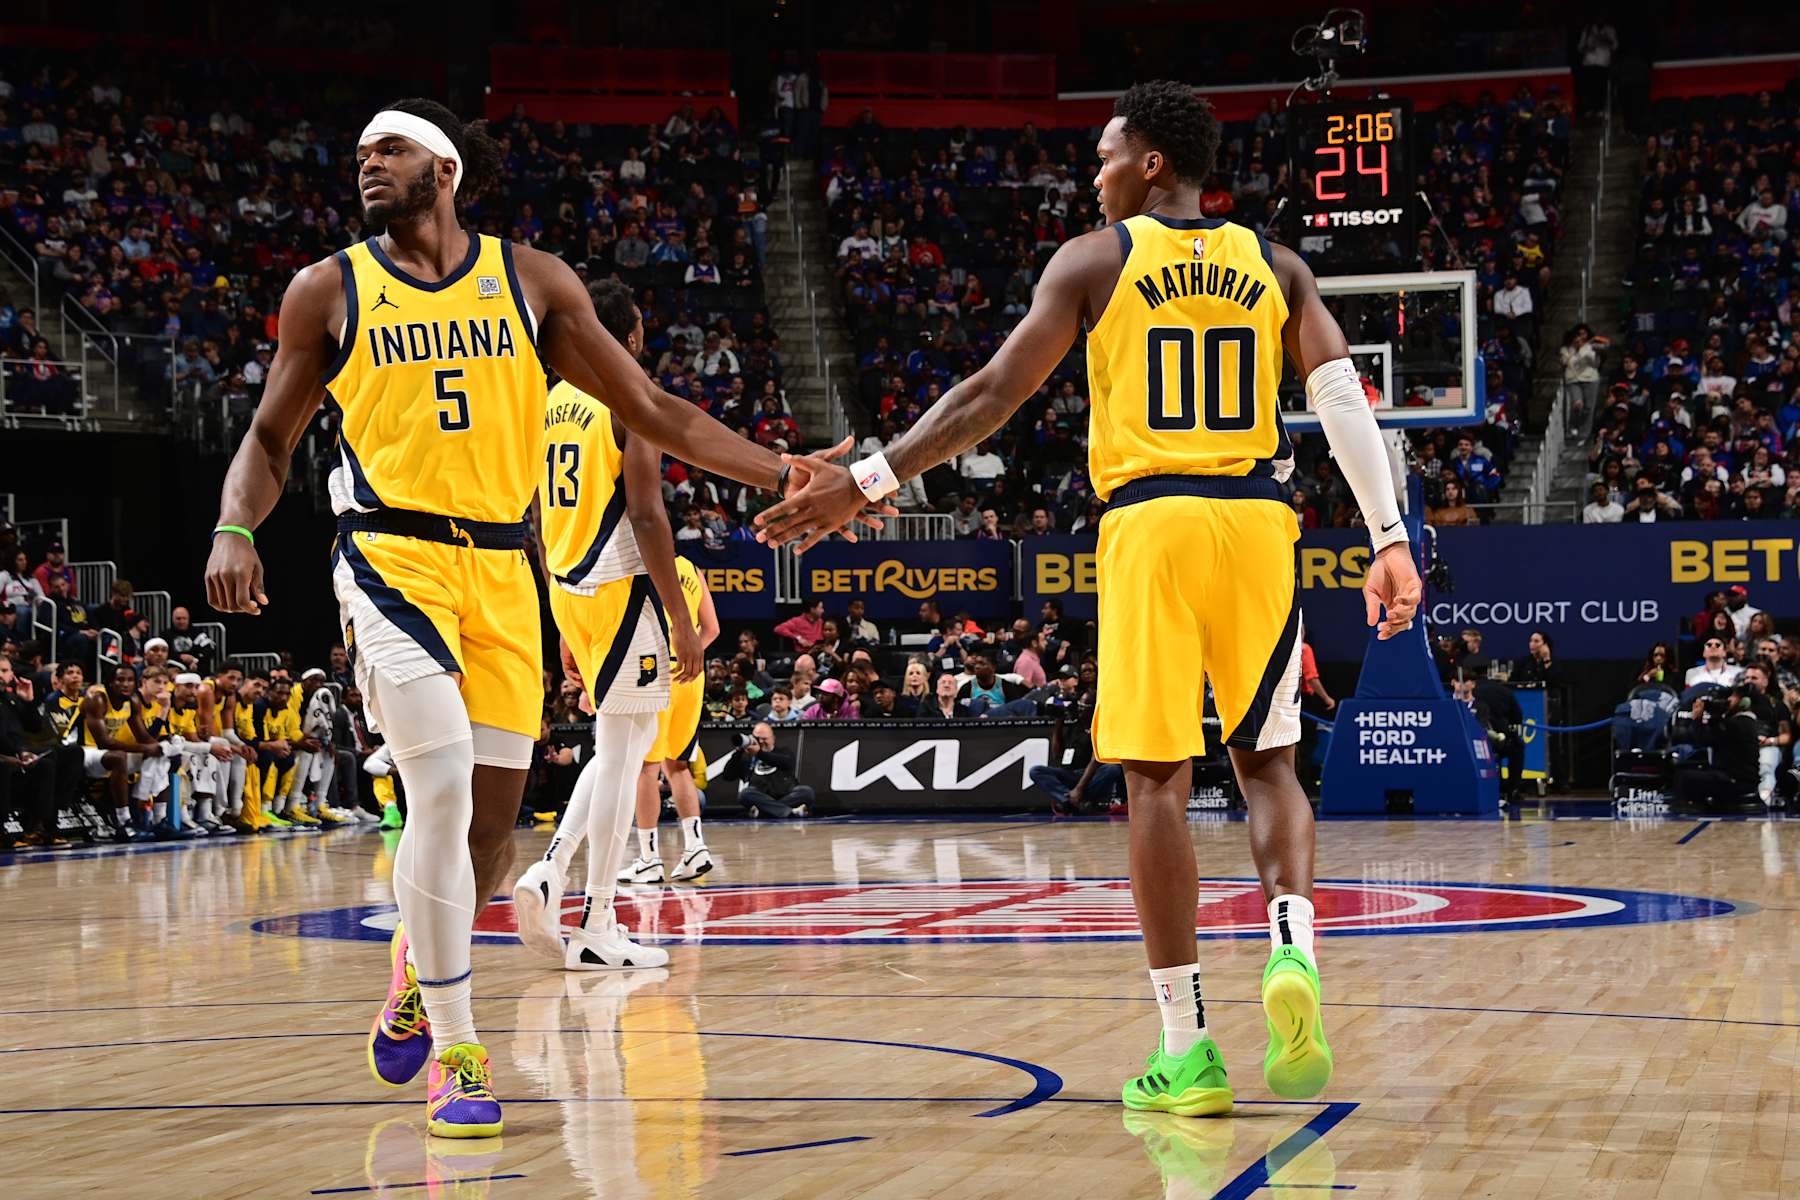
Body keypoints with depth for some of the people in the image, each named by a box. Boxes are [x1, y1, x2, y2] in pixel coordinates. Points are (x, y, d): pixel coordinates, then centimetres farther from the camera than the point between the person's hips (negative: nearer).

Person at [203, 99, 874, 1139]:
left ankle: (423, 960, 37)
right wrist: (235, 529, -9)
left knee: (493, 827, 5)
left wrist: (779, 473, -2)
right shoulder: (330, 291, 5)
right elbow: (271, 439, 11)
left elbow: (653, 412, 7)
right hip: (392, 557, -2)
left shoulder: (531, 280, 6)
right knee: (443, 790, -19)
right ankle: (456, 1051, -8)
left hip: (503, 570, 3)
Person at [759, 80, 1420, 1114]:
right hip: (1257, 520, 3)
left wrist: (867, 484, 2)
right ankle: (1293, 945, -13)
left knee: (1157, 777, 0)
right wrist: (1391, 541, 0)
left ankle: (1188, 1047, -2)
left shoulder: (1094, 259, 4)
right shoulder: (1275, 265, 13)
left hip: (1151, 521, -3)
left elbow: (994, 393, -1)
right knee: (1267, 759, 15)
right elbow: (1343, 395, 1)